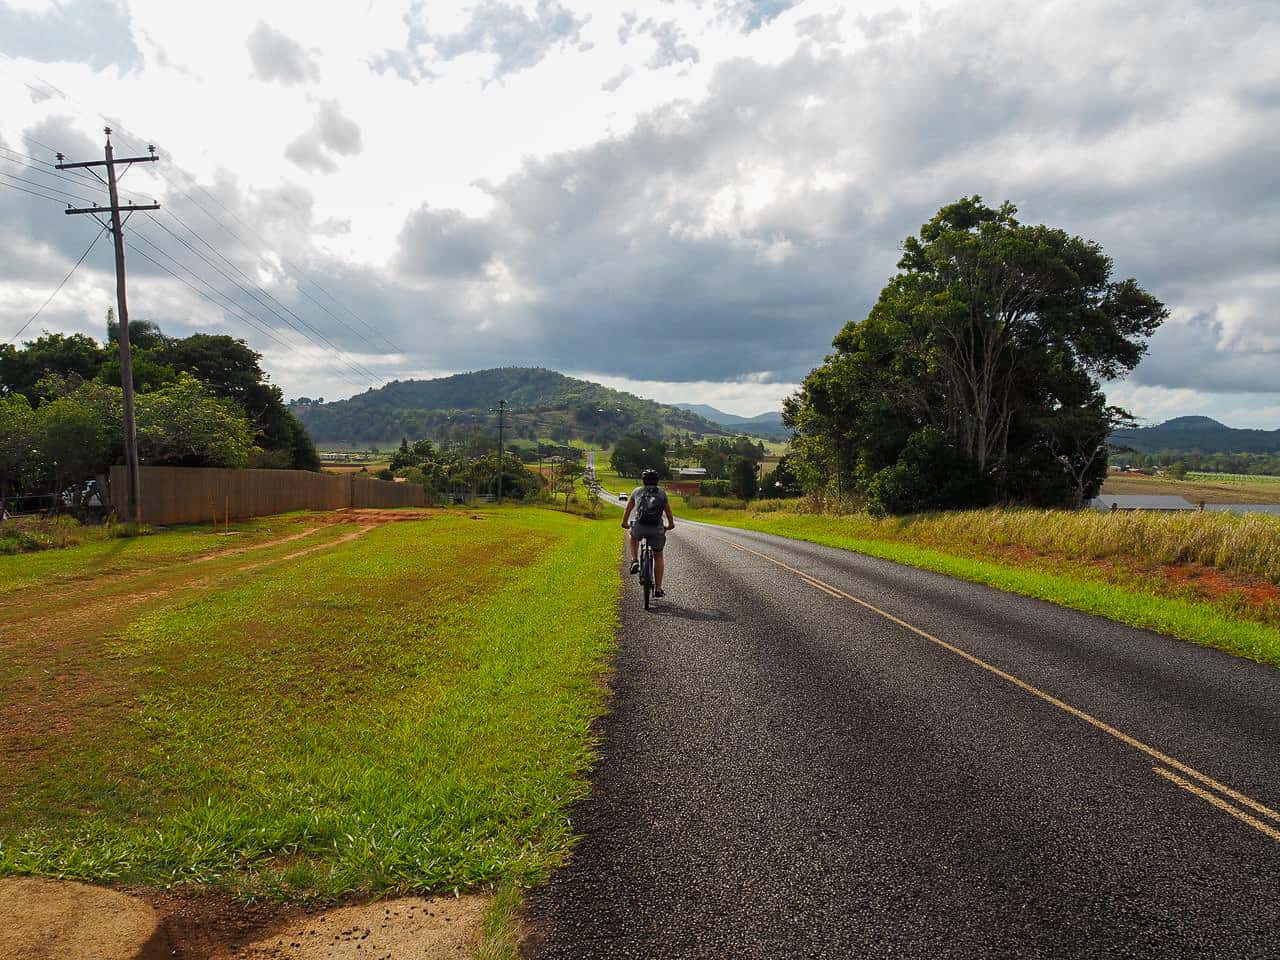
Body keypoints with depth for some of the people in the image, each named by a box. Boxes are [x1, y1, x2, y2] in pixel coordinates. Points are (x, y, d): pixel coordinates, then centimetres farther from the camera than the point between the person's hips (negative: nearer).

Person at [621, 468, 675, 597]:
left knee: (633, 536, 37)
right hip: (657, 529, 0)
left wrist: (625, 522, 44)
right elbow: (668, 511, 25)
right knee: (658, 556, 20)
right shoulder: (662, 493, 16)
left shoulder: (637, 491, 17)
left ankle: (635, 562, 17)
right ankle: (658, 589, 17)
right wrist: (670, 525, 42)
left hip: (640, 527, 0)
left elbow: (628, 508, 28)